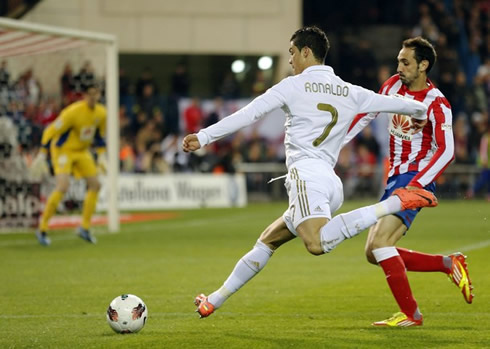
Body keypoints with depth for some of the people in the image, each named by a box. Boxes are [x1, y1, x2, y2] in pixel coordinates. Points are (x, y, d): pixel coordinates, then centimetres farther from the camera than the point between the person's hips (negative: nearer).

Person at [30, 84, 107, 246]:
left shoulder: (101, 113, -4)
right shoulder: (73, 112, -26)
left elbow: (100, 135, 15)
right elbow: (51, 131, -21)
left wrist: (101, 156, 10)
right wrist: (42, 156, -21)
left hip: (82, 151, 8)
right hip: (63, 150, -8)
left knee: (95, 185, 2)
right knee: (63, 186, -23)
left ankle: (85, 227, 14)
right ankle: (42, 229, -15)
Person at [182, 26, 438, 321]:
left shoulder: (293, 86, 4)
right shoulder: (350, 93, 18)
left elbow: (248, 116, 1)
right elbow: (395, 103, 25)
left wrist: (204, 137, 6)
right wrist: (420, 114, 48)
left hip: (306, 174, -9)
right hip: (332, 183, 9)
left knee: (318, 244, -33)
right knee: (267, 241, 19)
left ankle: (394, 203, -32)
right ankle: (215, 302, 23)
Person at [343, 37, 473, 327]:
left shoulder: (436, 104, -15)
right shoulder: (393, 86, 7)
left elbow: (446, 152, -22)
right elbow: (366, 115, 20)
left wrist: (414, 186, -30)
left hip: (416, 180, -8)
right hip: (395, 179, 8)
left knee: (379, 243, -22)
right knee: (374, 253, 5)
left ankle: (411, 314, -14)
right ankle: (450, 264, 13)